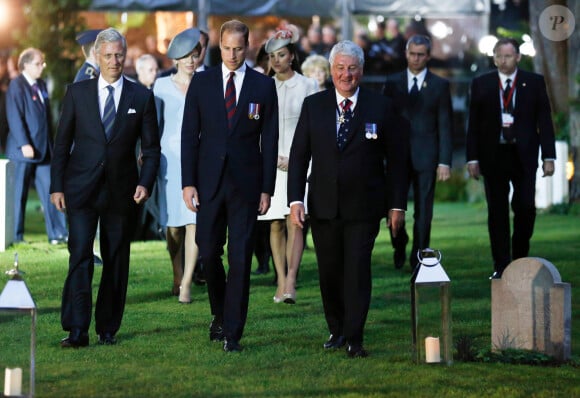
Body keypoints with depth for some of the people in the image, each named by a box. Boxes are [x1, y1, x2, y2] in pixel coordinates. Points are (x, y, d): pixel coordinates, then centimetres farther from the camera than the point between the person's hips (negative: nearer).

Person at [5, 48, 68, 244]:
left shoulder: (41, 85, 15)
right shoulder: (16, 86, -8)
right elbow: (15, 117, -15)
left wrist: (50, 143, 15)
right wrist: (24, 144, -21)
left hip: (43, 149, 7)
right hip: (24, 149, -7)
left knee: (49, 191, 2)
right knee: (19, 194, 1)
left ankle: (57, 233, 2)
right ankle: (16, 235, 8)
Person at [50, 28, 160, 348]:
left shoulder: (142, 97, 4)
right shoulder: (77, 93, 4)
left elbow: (151, 147, 7)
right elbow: (62, 143, 6)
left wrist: (145, 183, -7)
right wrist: (57, 186, 0)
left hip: (121, 191, 1)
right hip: (81, 189, -1)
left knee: (116, 261, 5)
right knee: (80, 256, -10)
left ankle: (107, 327, 15)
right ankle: (77, 330, -12)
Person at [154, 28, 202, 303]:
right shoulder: (162, 86, 7)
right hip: (170, 157, 1)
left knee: (194, 221, -11)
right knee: (173, 223, 5)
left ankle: (186, 284, -12)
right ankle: (177, 275, 27)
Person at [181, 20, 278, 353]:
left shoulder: (264, 86, 3)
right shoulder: (201, 82, 5)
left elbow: (270, 140, 3)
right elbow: (190, 134, 4)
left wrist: (267, 188, -2)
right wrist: (188, 182, -4)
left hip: (246, 184, -1)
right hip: (209, 181, 1)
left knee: (241, 259, -3)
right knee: (209, 252, 4)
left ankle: (232, 332, 1)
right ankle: (220, 313, 28)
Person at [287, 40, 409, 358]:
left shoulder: (380, 107, 0)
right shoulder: (313, 106, 5)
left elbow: (397, 159, 3)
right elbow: (298, 155, 5)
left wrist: (397, 204, -1)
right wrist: (295, 199, -4)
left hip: (363, 207, -2)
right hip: (323, 206, 2)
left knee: (358, 270, -8)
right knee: (329, 272, 8)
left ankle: (354, 339, -4)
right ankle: (337, 330, 25)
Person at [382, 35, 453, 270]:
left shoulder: (440, 85, 5)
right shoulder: (392, 83, 9)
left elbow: (445, 126, 2)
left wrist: (445, 162, -5)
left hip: (426, 158, -1)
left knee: (423, 212, 1)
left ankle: (418, 259, 9)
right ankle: (400, 246, 25)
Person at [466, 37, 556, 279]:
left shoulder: (534, 83, 5)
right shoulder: (481, 85, 6)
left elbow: (544, 121, 4)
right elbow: (474, 125, 6)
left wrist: (548, 156, -3)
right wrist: (472, 158, -2)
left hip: (524, 156, -1)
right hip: (493, 156, 1)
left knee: (525, 207, -7)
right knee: (497, 212, 2)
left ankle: (520, 258, 13)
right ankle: (501, 266, 6)